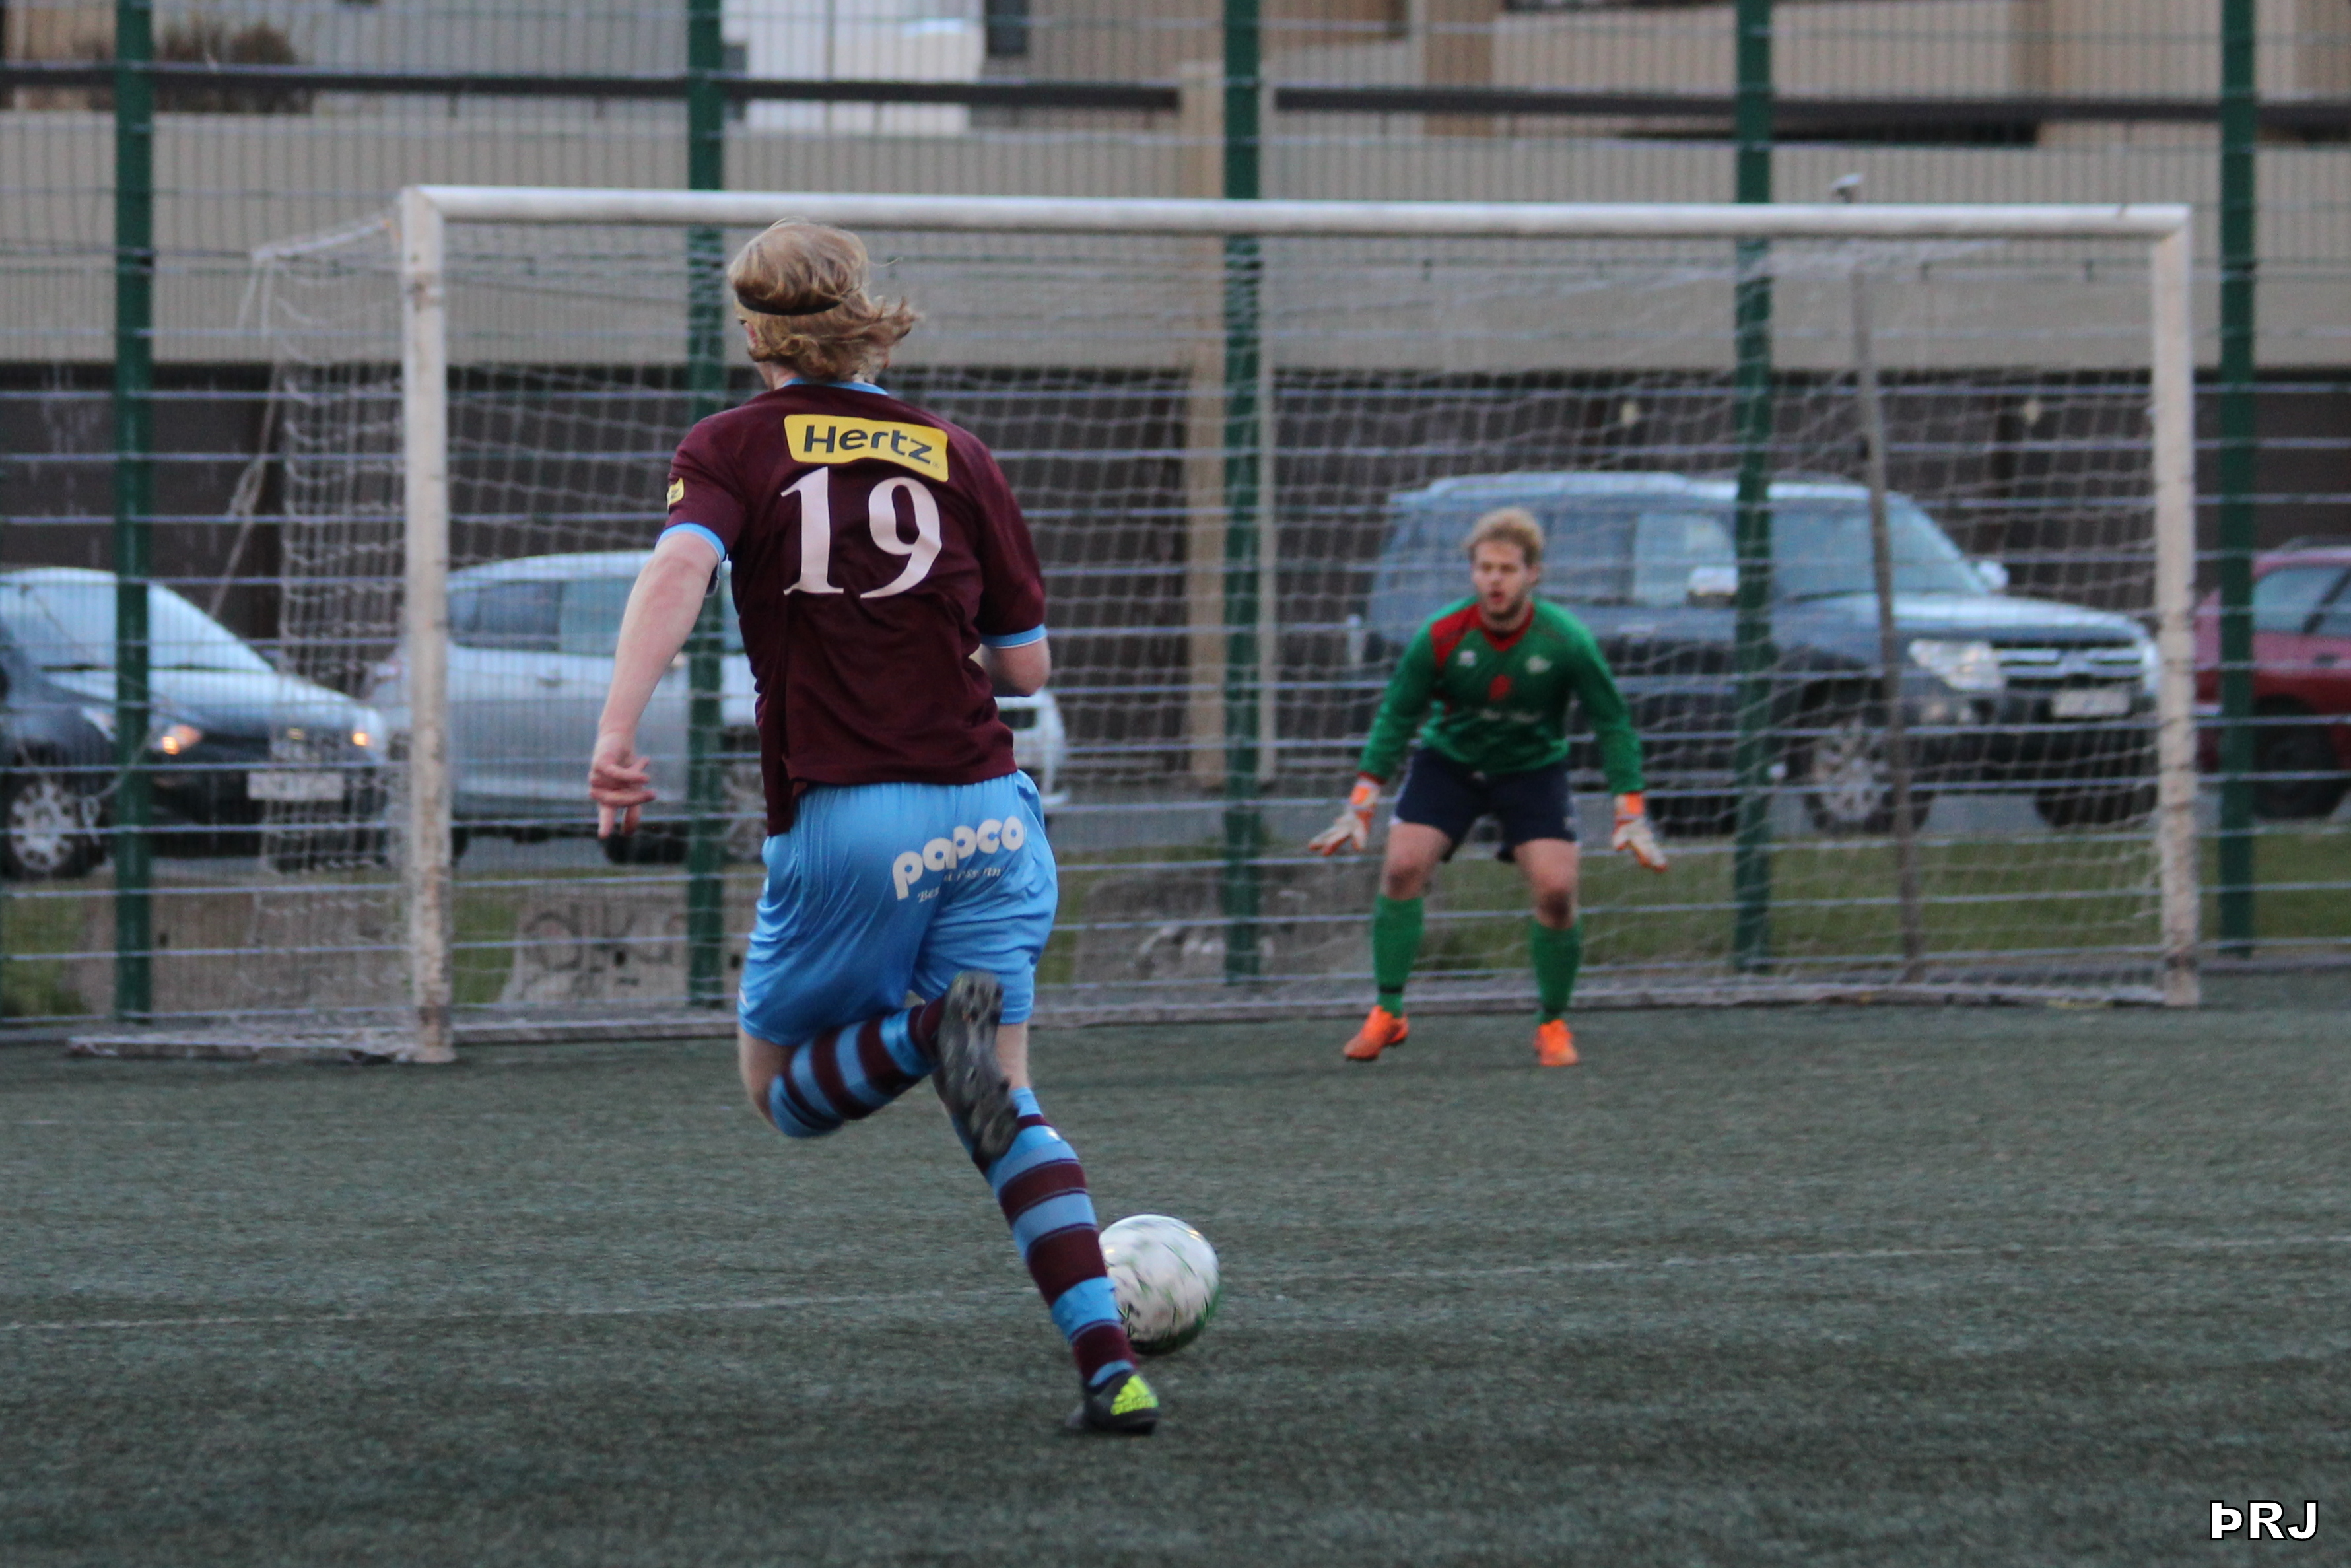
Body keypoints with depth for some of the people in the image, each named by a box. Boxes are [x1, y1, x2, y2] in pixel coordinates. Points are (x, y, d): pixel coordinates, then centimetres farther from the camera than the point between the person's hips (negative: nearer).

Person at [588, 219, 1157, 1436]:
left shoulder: (732, 447, 4)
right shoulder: (955, 457, 10)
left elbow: (679, 568, -17)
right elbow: (1027, 663, 11)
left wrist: (617, 731, -26)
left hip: (843, 822, -3)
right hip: (985, 816, 3)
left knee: (783, 1091, 17)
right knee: (1007, 1115, 12)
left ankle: (930, 1031, -16)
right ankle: (1110, 1367, -7)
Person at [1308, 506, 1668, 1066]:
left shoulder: (1566, 642, -22)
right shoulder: (1440, 638, -21)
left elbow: (1612, 724, -10)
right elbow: (1396, 718, -9)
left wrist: (1631, 815, -14)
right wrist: (1361, 804, -14)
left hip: (1533, 769, -1)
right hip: (1449, 761, 1)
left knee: (1555, 889, -16)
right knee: (1402, 868, -17)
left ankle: (1553, 1024, 5)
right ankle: (1387, 1014, -4)